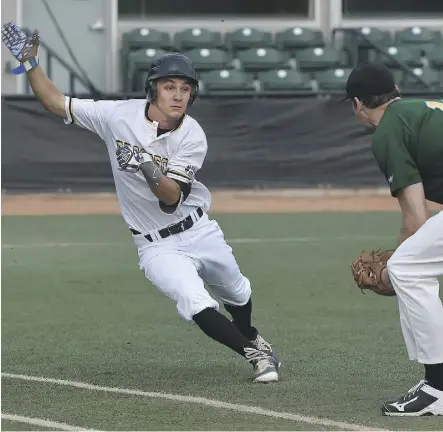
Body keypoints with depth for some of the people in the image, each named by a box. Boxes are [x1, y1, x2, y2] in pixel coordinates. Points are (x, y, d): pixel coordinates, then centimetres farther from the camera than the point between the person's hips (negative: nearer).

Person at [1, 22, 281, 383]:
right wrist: (29, 61, -16)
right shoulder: (119, 115, -14)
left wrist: (150, 172, -43)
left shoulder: (193, 137, -16)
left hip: (200, 231, 2)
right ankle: (255, 353, -7)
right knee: (197, 305, -25)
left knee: (237, 294, 21)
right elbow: (56, 103, -7)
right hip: (157, 246, -2)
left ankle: (249, 337, 55)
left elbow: (172, 198, -24)